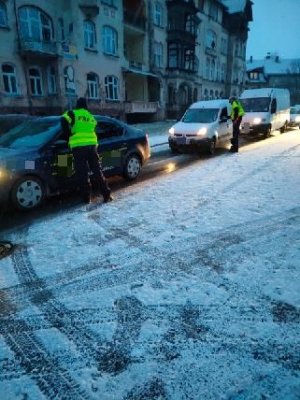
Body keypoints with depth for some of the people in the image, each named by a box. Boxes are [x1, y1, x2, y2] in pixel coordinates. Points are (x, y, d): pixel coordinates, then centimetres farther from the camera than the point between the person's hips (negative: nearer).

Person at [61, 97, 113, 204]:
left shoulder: (72, 114, 5)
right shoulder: (91, 117, 21)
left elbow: (63, 121, -12)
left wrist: (68, 135, -3)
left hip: (78, 146, -4)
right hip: (91, 144, 4)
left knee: (82, 173, 2)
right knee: (97, 171, 9)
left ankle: (86, 198, 5)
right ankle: (106, 195, 8)